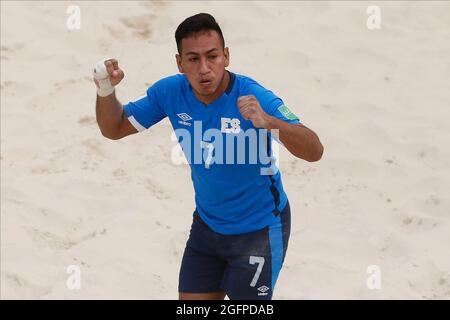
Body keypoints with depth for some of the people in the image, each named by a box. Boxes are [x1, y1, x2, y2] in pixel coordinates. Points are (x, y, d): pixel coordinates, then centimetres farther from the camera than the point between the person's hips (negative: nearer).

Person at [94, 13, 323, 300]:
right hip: (207, 224, 5)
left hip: (259, 229, -5)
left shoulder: (254, 97, -26)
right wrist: (106, 90, -20)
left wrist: (266, 121, -51)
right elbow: (114, 129, 1)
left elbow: (315, 152, -34)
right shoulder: (170, 93, -11)